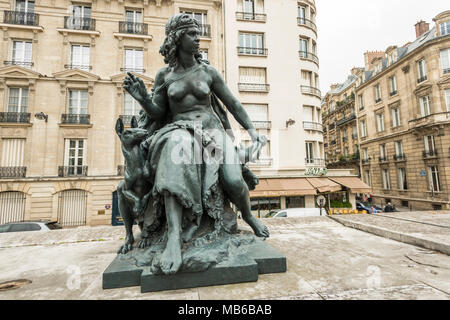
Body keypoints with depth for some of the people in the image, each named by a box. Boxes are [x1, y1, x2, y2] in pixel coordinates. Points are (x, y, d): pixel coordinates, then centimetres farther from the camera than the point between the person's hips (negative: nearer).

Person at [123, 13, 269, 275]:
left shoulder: (208, 71, 10)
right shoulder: (164, 75, 10)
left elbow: (233, 103, 11)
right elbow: (158, 112, 10)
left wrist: (252, 130, 4)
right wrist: (143, 98, -11)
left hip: (212, 129, 1)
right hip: (180, 130, 0)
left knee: (234, 180, -24)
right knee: (175, 161, -40)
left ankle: (248, 216, 10)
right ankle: (174, 236, -40)